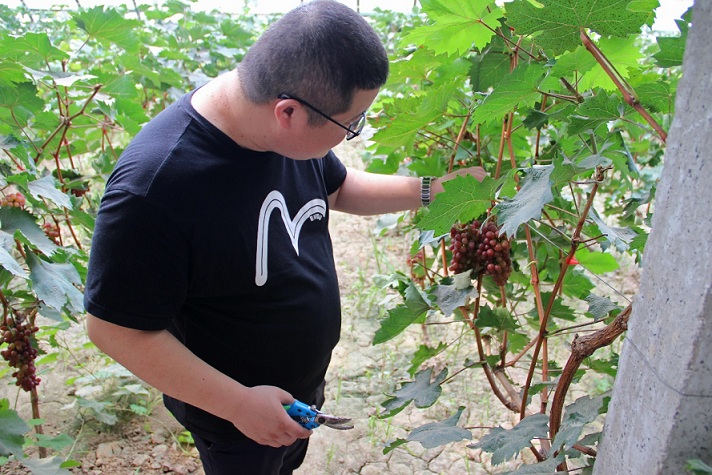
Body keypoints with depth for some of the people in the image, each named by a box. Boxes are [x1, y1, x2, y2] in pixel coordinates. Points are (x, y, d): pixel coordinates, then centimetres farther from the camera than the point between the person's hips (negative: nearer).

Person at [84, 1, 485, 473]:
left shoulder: (293, 126, -15)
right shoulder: (152, 187, -37)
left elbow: (339, 187, 5)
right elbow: (114, 328, -27)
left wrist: (431, 190, -7)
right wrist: (238, 404, -25)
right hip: (233, 416, -6)